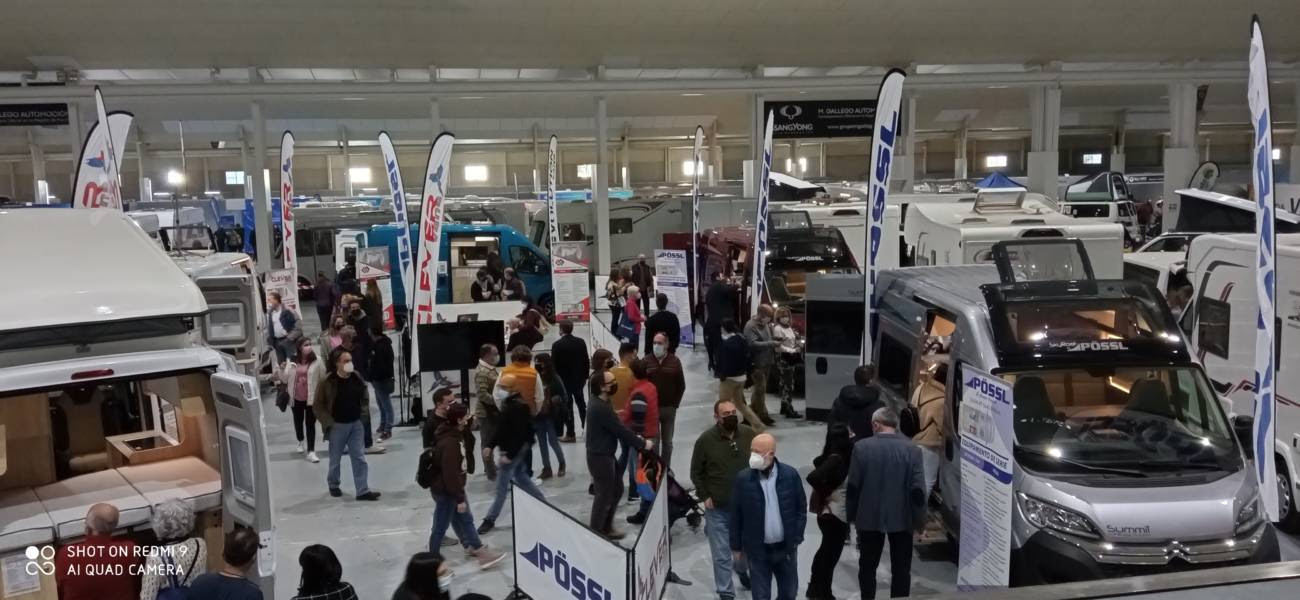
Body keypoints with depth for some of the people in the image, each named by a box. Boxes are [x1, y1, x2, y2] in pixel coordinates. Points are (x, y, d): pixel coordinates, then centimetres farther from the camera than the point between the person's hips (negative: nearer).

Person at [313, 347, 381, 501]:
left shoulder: (356, 377, -1)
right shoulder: (328, 382, -16)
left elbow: (365, 397, 14)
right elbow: (317, 405, -9)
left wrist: (364, 414, 4)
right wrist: (328, 422, -13)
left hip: (356, 423, 4)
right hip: (337, 425, -4)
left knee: (359, 457, 2)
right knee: (335, 458, 13)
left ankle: (363, 490, 4)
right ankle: (333, 485, 36)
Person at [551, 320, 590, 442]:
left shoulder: (557, 345, -16)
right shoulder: (581, 342, -3)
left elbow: (554, 365, -13)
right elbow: (586, 361, 2)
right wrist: (585, 376, 12)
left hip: (564, 380, -4)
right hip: (579, 379, 5)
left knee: (567, 406, 3)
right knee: (581, 403, 20)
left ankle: (570, 434, 6)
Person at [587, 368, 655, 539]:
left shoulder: (602, 402, 5)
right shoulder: (601, 408, -27)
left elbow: (616, 427, 13)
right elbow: (620, 429, -21)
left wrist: (635, 438, 4)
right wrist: (643, 443, -10)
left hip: (605, 454, 10)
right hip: (600, 457, -10)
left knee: (616, 489, 19)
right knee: (605, 495, 2)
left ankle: (606, 527, 31)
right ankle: (595, 532, 14)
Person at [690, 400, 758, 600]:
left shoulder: (748, 434, -6)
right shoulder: (705, 440, -13)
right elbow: (696, 472, -1)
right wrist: (704, 497, -7)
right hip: (717, 508, -3)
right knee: (721, 555, 5)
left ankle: (742, 568, 53)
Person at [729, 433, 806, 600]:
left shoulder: (790, 475, -9)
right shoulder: (743, 479, -11)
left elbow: (801, 507, 0)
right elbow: (736, 515, -3)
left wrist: (797, 538, -2)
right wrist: (736, 546, 0)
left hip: (786, 548, 1)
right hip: (757, 550, -1)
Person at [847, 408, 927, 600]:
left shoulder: (861, 447, -10)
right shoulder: (912, 449, -10)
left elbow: (853, 486, -7)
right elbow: (918, 489, -12)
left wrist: (852, 515, 5)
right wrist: (918, 518, -1)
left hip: (869, 517, 0)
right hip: (901, 517, 0)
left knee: (867, 566, 16)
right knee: (901, 569, 11)